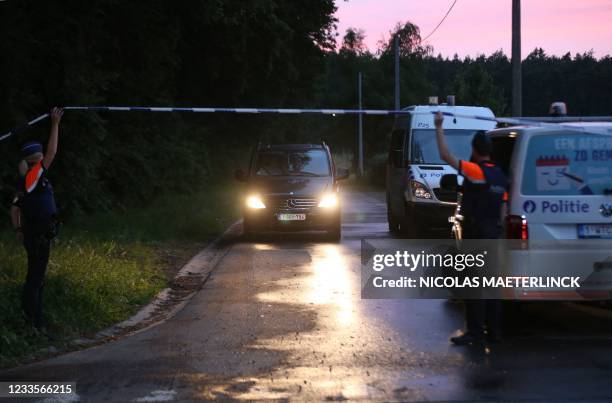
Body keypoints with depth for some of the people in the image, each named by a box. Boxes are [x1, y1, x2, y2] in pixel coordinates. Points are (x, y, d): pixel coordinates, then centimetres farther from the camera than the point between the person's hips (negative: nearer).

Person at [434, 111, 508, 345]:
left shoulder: (475, 171, -13)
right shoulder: (500, 176, 11)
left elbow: (446, 156, -18)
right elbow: (502, 209, 14)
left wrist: (439, 127, -12)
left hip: (475, 233, -8)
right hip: (493, 233, 8)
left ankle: (475, 332, -8)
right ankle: (494, 330, 15)